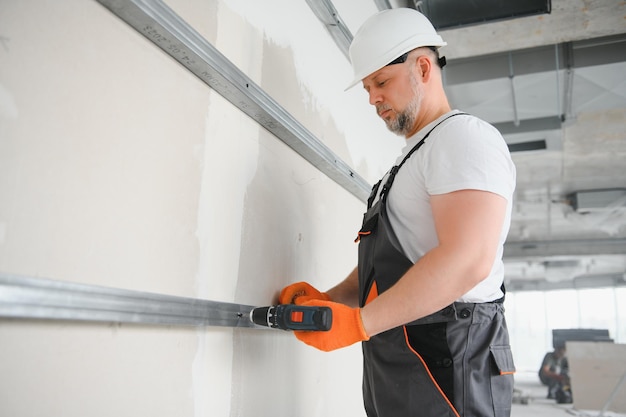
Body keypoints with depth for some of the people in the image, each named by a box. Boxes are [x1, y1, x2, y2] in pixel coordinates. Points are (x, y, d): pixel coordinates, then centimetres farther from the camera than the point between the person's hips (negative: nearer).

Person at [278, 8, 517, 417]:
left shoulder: (464, 136, -9)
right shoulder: (412, 158, 21)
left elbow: (468, 260, -24)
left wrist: (359, 322, -23)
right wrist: (330, 300, 3)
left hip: (446, 368, -9)